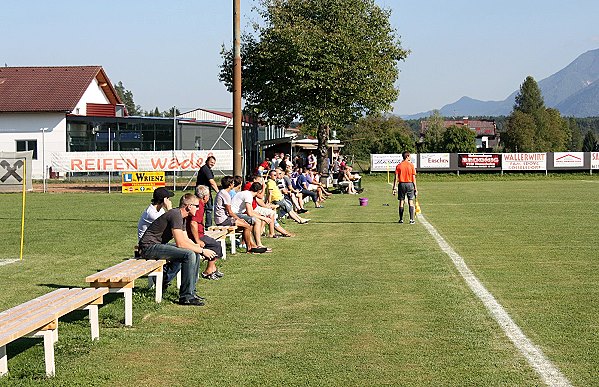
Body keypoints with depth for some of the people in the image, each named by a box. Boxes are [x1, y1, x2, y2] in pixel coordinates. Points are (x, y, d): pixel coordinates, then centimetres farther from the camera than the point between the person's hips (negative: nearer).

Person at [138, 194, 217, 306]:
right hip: (149, 247, -11)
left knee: (195, 254, 7)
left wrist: (199, 247, 1)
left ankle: (191, 291, 10)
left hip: (159, 245, 11)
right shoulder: (175, 215, -19)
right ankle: (186, 297, -20)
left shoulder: (181, 216, 13)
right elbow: (180, 243, -24)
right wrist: (202, 250, -17)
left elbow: (186, 239, 19)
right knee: (189, 255, -24)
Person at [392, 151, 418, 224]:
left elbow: (396, 178, -2)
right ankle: (411, 219, -5)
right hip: (410, 184, -1)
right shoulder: (411, 165, -2)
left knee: (401, 202, 7)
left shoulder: (398, 166, 1)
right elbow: (414, 178, -3)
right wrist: (415, 188, 1)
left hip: (401, 184, 1)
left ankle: (401, 219, 8)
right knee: (411, 202, 1)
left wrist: (394, 188, 0)